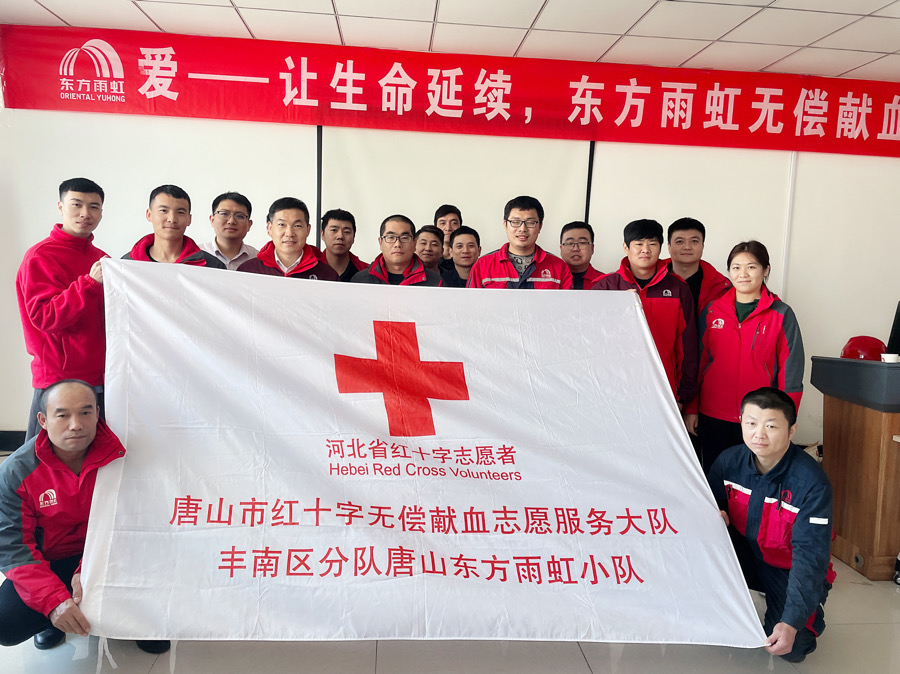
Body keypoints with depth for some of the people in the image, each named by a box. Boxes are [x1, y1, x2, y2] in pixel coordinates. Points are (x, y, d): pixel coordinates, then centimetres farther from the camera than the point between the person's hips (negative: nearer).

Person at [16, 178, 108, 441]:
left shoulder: (102, 259, 14)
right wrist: (90, 283, -25)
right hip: (58, 382, -6)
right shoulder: (41, 256, -5)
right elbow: (43, 317, -17)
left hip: (101, 380, 6)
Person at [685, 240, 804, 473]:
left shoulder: (781, 315, -2)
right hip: (712, 417, 2)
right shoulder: (711, 312, 4)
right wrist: (692, 409, 6)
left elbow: (791, 372, -2)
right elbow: (697, 361, 8)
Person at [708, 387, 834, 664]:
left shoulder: (811, 482, -26)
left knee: (790, 649, -22)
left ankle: (811, 613, 13)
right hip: (747, 555, 3)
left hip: (789, 569, -3)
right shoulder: (730, 460, -15)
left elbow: (810, 556, -29)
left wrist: (791, 622, -36)